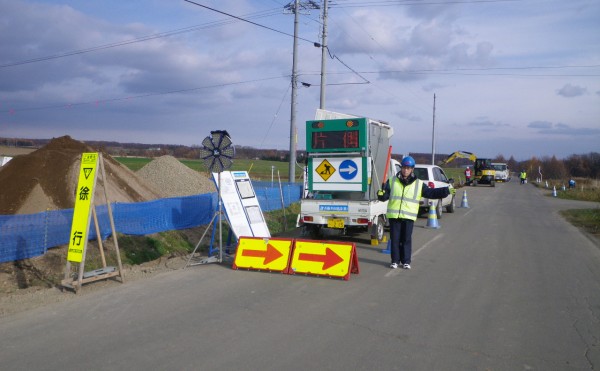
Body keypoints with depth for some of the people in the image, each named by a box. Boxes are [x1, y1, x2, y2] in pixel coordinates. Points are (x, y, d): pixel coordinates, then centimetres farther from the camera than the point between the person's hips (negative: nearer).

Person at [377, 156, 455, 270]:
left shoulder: (419, 184, 5)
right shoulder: (392, 181, 5)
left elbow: (431, 193, 6)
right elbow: (385, 196, 1)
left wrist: (446, 191, -2)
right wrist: (381, 194, -22)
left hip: (409, 217, 0)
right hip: (394, 216, 0)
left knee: (407, 239, 4)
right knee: (395, 239, 5)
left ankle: (406, 261, 17)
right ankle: (395, 261, 16)